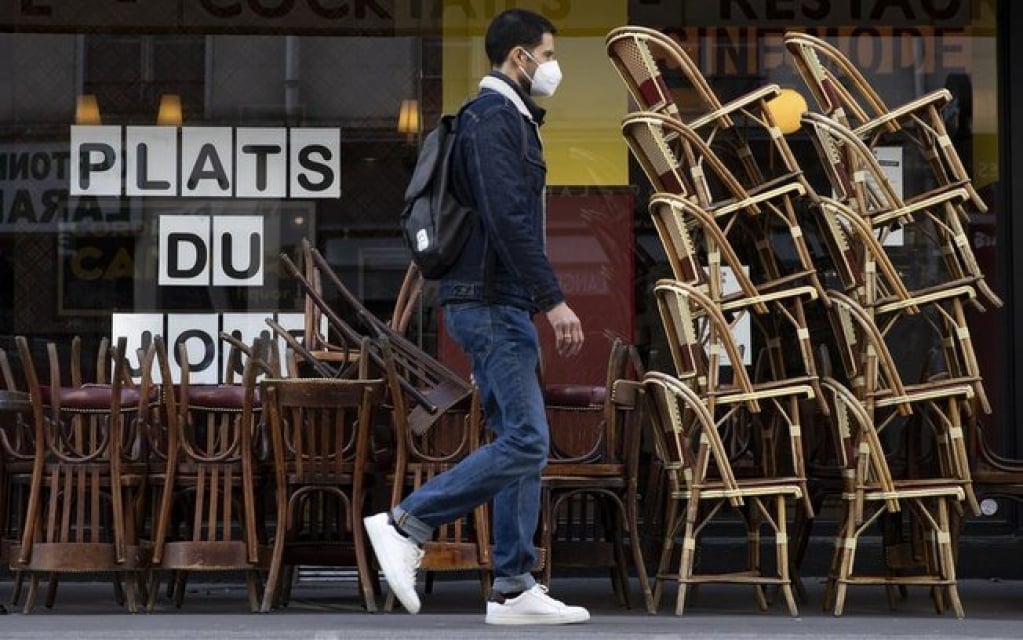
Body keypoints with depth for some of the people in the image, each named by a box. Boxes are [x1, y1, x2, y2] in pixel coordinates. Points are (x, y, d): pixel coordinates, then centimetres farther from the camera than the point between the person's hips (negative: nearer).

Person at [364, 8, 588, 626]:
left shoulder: (509, 119, 20)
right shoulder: (495, 118, -12)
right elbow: (509, 221, -22)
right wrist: (554, 301, -22)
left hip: (499, 305, 11)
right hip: (491, 304, -11)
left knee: (523, 442, 7)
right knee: (524, 442, -14)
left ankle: (515, 589, 7)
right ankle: (405, 525, -9)